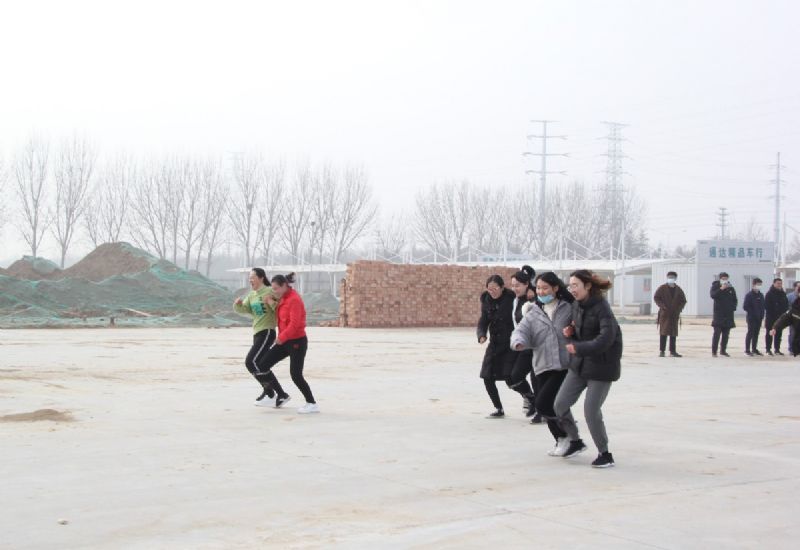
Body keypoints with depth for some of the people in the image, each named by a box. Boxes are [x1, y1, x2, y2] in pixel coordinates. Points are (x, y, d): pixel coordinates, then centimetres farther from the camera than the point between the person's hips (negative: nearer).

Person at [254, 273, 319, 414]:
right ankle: (282, 395, 15)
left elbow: (295, 323, -25)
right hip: (285, 341, 9)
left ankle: (312, 404, 9)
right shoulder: (283, 299, 10)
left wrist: (281, 337, -20)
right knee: (262, 365, 2)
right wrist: (273, 302, 2)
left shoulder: (294, 300, -18)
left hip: (297, 342, -9)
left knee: (296, 375, -7)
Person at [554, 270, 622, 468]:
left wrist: (578, 347, -29)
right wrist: (570, 333, -3)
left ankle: (605, 454, 12)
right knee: (560, 404, 3)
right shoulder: (576, 306, 5)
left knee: (591, 411, -7)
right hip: (579, 364, 7)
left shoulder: (602, 308, -19)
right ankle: (575, 441, 26)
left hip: (601, 366, -7)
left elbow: (606, 338, -29)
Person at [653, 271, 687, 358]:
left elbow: (683, 301, 15)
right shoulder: (662, 288, 1)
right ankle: (661, 351, -4)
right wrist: (662, 306, -14)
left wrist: (679, 308, -2)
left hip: (675, 315, 4)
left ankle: (672, 351, 12)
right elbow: (656, 298, -1)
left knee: (673, 333, 7)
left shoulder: (678, 290, 11)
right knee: (664, 332, -7)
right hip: (664, 314, -4)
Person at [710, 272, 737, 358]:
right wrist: (721, 289, -24)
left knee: (726, 334, 7)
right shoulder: (715, 287, 2)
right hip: (718, 314, -4)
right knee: (717, 333, -10)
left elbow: (735, 300, 19)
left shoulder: (731, 289, 12)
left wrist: (733, 308, 4)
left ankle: (723, 350, 15)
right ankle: (714, 351, -8)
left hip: (728, 315, 4)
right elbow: (713, 295, -17)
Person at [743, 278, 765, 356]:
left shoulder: (761, 295, 11)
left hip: (759, 318, 6)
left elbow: (763, 306, 16)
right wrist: (751, 313, -14)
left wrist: (762, 316, 6)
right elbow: (745, 307, -11)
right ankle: (747, 350, -4)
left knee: (756, 333, 10)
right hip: (751, 318, -6)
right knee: (750, 333, -6)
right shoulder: (749, 295, -8)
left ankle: (754, 349, 17)